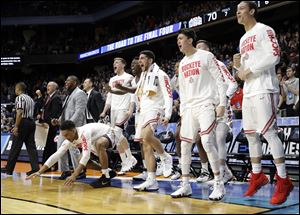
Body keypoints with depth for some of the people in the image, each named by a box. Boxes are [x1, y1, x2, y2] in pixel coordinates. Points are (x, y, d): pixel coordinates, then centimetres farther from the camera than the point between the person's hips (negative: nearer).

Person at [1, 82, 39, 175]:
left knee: (15, 147, 0)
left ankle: (9, 168, 8)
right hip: (31, 122, 8)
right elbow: (31, 112, 15)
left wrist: (16, 126, -18)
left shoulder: (19, 98, -6)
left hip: (23, 122, -8)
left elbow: (20, 113, -17)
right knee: (31, 146, 4)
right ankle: (35, 167, -4)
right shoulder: (30, 98, 18)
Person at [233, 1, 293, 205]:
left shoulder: (264, 30, -4)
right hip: (248, 91, 9)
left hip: (264, 90, -9)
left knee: (269, 132, -13)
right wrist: (238, 65, 4)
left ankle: (284, 181, -7)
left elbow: (274, 56, -16)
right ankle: (257, 175, 21)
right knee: (251, 133, 10)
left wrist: (249, 70, -15)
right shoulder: (243, 39, 22)